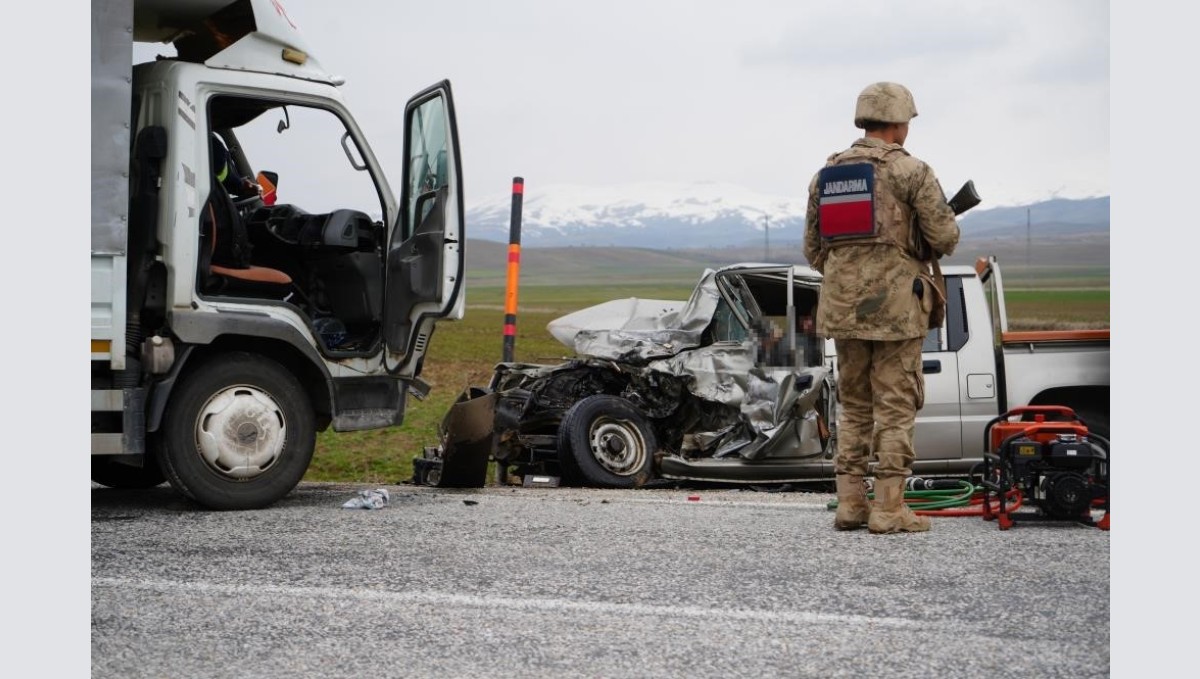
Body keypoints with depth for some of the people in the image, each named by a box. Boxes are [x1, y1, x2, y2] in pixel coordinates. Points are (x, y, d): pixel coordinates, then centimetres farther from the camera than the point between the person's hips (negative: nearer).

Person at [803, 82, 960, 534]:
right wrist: (937, 243, 15)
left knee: (854, 406, 13)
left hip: (843, 306, 5)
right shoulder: (910, 171, -7)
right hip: (896, 306, -5)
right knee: (895, 408, 0)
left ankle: (850, 504, 11)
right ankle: (888, 509, -2)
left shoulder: (826, 174, 10)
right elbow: (945, 237, -9)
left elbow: (813, 247, 13)